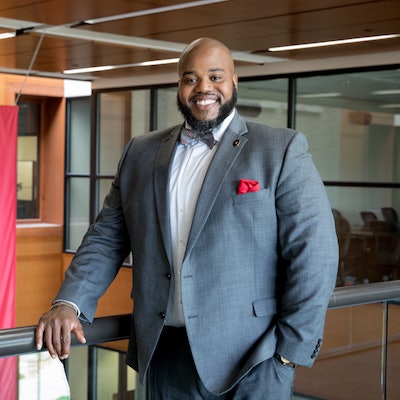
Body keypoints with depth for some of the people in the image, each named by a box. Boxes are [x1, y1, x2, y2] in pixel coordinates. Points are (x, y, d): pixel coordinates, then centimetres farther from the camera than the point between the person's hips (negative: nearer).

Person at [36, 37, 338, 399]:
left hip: (251, 362, -3)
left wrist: (292, 351, -10)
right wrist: (69, 303, -3)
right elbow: (107, 237, 11)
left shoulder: (283, 150, -3)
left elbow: (314, 254, -7)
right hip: (164, 354, 4)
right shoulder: (141, 153, 10)